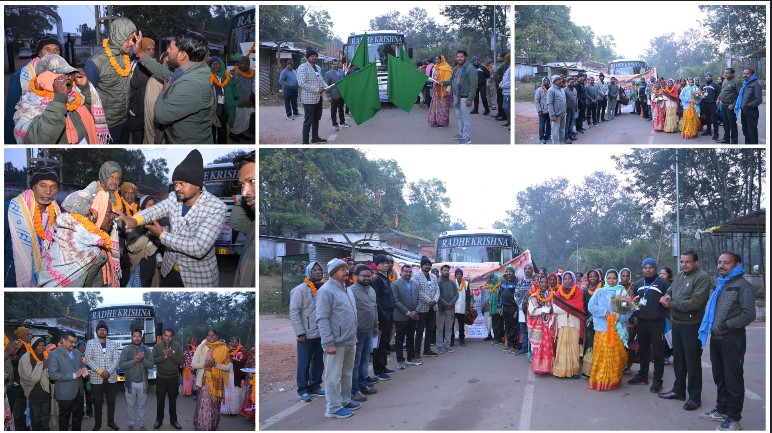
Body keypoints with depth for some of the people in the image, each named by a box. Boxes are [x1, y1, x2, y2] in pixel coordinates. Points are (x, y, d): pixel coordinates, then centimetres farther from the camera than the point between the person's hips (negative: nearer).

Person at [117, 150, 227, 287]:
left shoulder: (216, 208, -21)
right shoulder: (175, 199, -2)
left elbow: (199, 248, -28)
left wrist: (161, 235, -20)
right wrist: (134, 220, -39)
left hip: (198, 278, -5)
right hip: (169, 270, 5)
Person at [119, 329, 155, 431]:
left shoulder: (146, 349, 5)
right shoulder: (126, 350, -2)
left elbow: (151, 364, 0)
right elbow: (121, 365, -10)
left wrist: (143, 360, -18)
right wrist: (134, 360, -22)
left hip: (143, 382, 2)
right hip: (130, 383, -2)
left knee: (142, 406, 8)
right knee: (130, 406, 5)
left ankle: (141, 425, 18)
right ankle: (131, 425, 15)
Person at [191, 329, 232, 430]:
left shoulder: (222, 348, 1)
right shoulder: (201, 347, 2)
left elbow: (229, 367, -1)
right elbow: (193, 364, 1)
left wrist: (216, 364, -16)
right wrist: (205, 364, -15)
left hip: (217, 381, 1)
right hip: (204, 381, -1)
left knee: (214, 406, 8)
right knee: (204, 406, -5)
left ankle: (212, 428, 21)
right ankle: (202, 428, 3)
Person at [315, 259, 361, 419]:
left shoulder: (347, 290, 14)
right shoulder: (326, 291, -14)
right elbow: (322, 319, -18)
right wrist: (329, 343, -22)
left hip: (349, 342, 9)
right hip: (336, 343, -9)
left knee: (347, 374, 17)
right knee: (334, 377, -2)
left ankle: (345, 401, 29)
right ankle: (333, 408, 4)